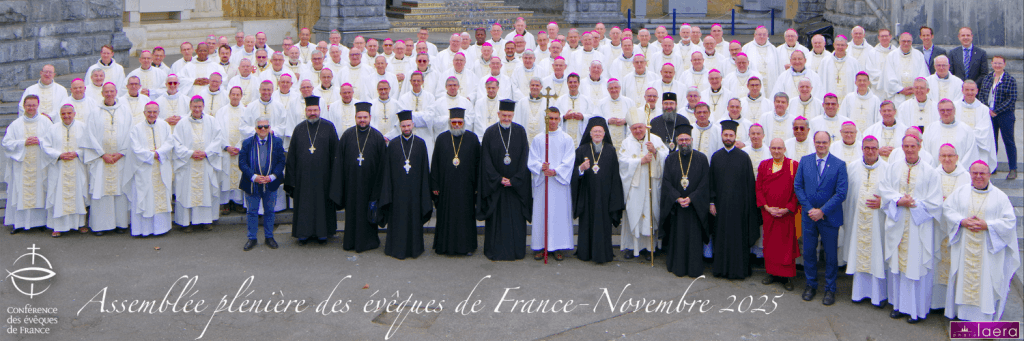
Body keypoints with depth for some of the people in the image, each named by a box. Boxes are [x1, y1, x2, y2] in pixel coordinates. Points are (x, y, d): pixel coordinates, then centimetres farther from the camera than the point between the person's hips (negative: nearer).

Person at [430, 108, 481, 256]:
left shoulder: (472, 138, 2)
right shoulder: (441, 139, 4)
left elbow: (478, 163, 3)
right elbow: (435, 164, 4)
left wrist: (477, 185, -2)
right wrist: (435, 185, -1)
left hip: (466, 186, 0)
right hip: (446, 186, 1)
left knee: (466, 215, 4)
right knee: (446, 215, 5)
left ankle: (466, 246, 14)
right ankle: (444, 245, 15)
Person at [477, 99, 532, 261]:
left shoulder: (520, 131, 2)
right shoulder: (490, 132, -1)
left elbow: (525, 158, 0)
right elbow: (486, 160, -2)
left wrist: (514, 180, -9)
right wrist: (499, 179, -11)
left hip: (517, 185, 1)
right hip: (495, 185, -1)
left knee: (516, 217, 2)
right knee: (496, 217, 2)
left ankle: (516, 251, 12)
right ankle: (495, 251, 11)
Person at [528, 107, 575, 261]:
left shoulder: (567, 139, 5)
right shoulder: (537, 139, 8)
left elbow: (569, 162, -2)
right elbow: (531, 161, 3)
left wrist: (555, 171, -16)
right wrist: (541, 167, -17)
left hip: (560, 182, -1)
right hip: (541, 183, 1)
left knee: (560, 213, -1)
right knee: (541, 213, 1)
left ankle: (558, 247, 5)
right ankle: (540, 247, 8)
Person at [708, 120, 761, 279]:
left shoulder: (744, 157, 0)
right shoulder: (716, 157, 7)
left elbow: (749, 183, -1)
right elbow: (711, 182, 7)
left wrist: (748, 205, -7)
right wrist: (711, 202, 0)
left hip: (738, 205, -2)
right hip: (720, 204, 2)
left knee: (738, 237, 0)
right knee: (721, 237, 7)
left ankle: (738, 270, 9)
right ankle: (721, 268, 17)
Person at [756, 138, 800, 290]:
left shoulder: (793, 166, -3)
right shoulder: (763, 165, 6)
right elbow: (758, 188, 5)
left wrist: (787, 209, -13)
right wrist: (766, 207, -7)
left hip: (786, 213, -3)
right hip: (768, 212, 3)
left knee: (787, 243, 0)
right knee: (769, 243, 7)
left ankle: (787, 276, 8)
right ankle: (772, 273, 18)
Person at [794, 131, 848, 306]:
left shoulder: (839, 165, -7)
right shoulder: (804, 161, 3)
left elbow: (841, 193, -10)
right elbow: (798, 186, 2)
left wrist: (822, 211, -14)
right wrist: (809, 208, -8)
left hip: (830, 217, -2)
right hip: (808, 216, 2)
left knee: (830, 254, 7)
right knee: (808, 252, 9)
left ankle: (830, 289, 19)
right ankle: (811, 285, 25)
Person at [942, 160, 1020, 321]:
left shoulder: (1000, 196, 1)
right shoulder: (960, 192, 6)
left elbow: (1010, 221, -3)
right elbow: (947, 209, 4)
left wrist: (987, 225, -16)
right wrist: (962, 221, -13)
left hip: (988, 250, -2)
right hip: (964, 248, 2)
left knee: (986, 280, -1)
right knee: (964, 278, 5)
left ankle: (985, 316, 6)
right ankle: (962, 310, 15)